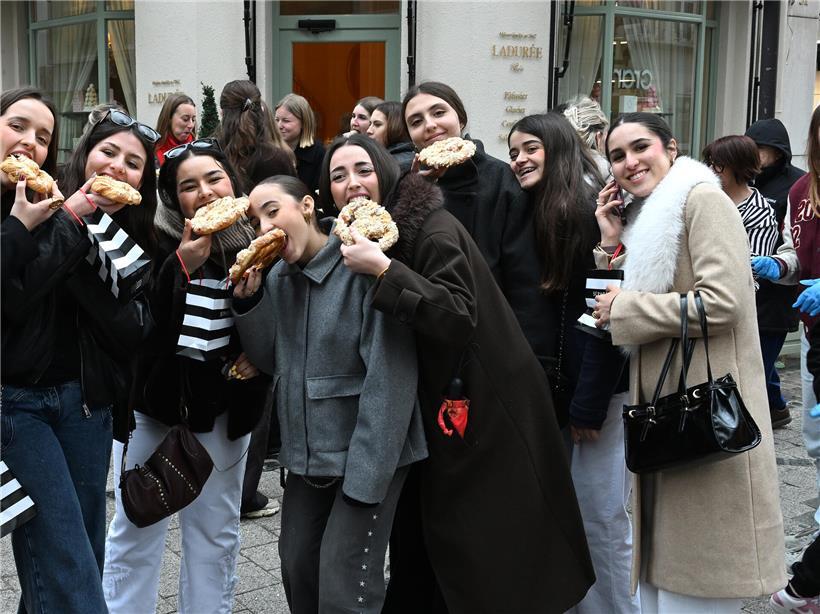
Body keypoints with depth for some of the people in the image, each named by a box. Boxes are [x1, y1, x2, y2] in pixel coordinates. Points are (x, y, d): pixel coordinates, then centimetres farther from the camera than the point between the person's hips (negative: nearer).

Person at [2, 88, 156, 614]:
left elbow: (131, 337, -4)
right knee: (67, 564, -7)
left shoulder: (135, 240, 7)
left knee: (86, 551, 13)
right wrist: (70, 227, -22)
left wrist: (84, 258, -15)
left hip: (86, 401, 5)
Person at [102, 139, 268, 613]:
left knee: (216, 531, 15)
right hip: (152, 400, -2)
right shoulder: (156, 242, -10)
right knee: (136, 528, 9)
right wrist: (181, 265, -29)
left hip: (223, 407, 2)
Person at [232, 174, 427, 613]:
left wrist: (366, 474, -21)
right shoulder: (278, 276, 5)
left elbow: (390, 374, -21)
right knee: (296, 571, 16)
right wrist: (247, 300, -7)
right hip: (307, 454, 7)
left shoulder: (363, 266, -18)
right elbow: (271, 359, 9)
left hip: (367, 453, -7)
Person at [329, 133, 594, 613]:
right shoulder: (357, 239, 7)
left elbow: (458, 317, -30)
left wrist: (384, 270, -34)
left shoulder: (434, 230, -18)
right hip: (430, 409, 8)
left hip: (483, 412, -8)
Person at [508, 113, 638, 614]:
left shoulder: (591, 206, -13)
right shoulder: (539, 211, 13)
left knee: (600, 513, -1)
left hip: (600, 386, -8)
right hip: (561, 383, 8)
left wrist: (589, 402, -19)